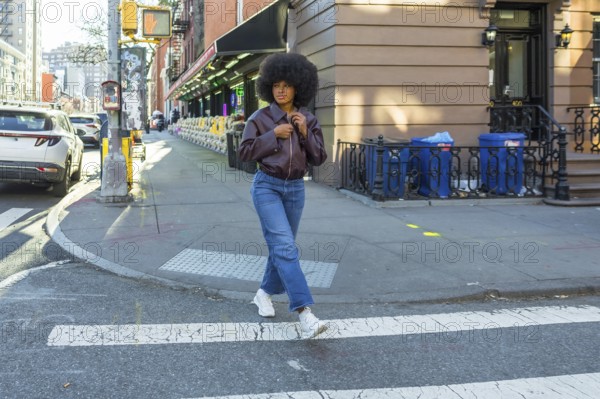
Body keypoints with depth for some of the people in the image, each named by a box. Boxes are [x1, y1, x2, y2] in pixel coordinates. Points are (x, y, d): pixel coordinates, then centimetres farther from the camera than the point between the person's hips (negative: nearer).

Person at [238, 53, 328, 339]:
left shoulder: (309, 121, 5)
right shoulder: (260, 118, -3)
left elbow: (318, 159, 3)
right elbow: (244, 152, -5)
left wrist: (305, 133, -11)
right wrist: (273, 135, -13)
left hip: (295, 189, 4)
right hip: (267, 186, -4)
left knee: (282, 247, 12)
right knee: (285, 246, -17)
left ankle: (264, 294, 36)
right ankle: (305, 315, -25)